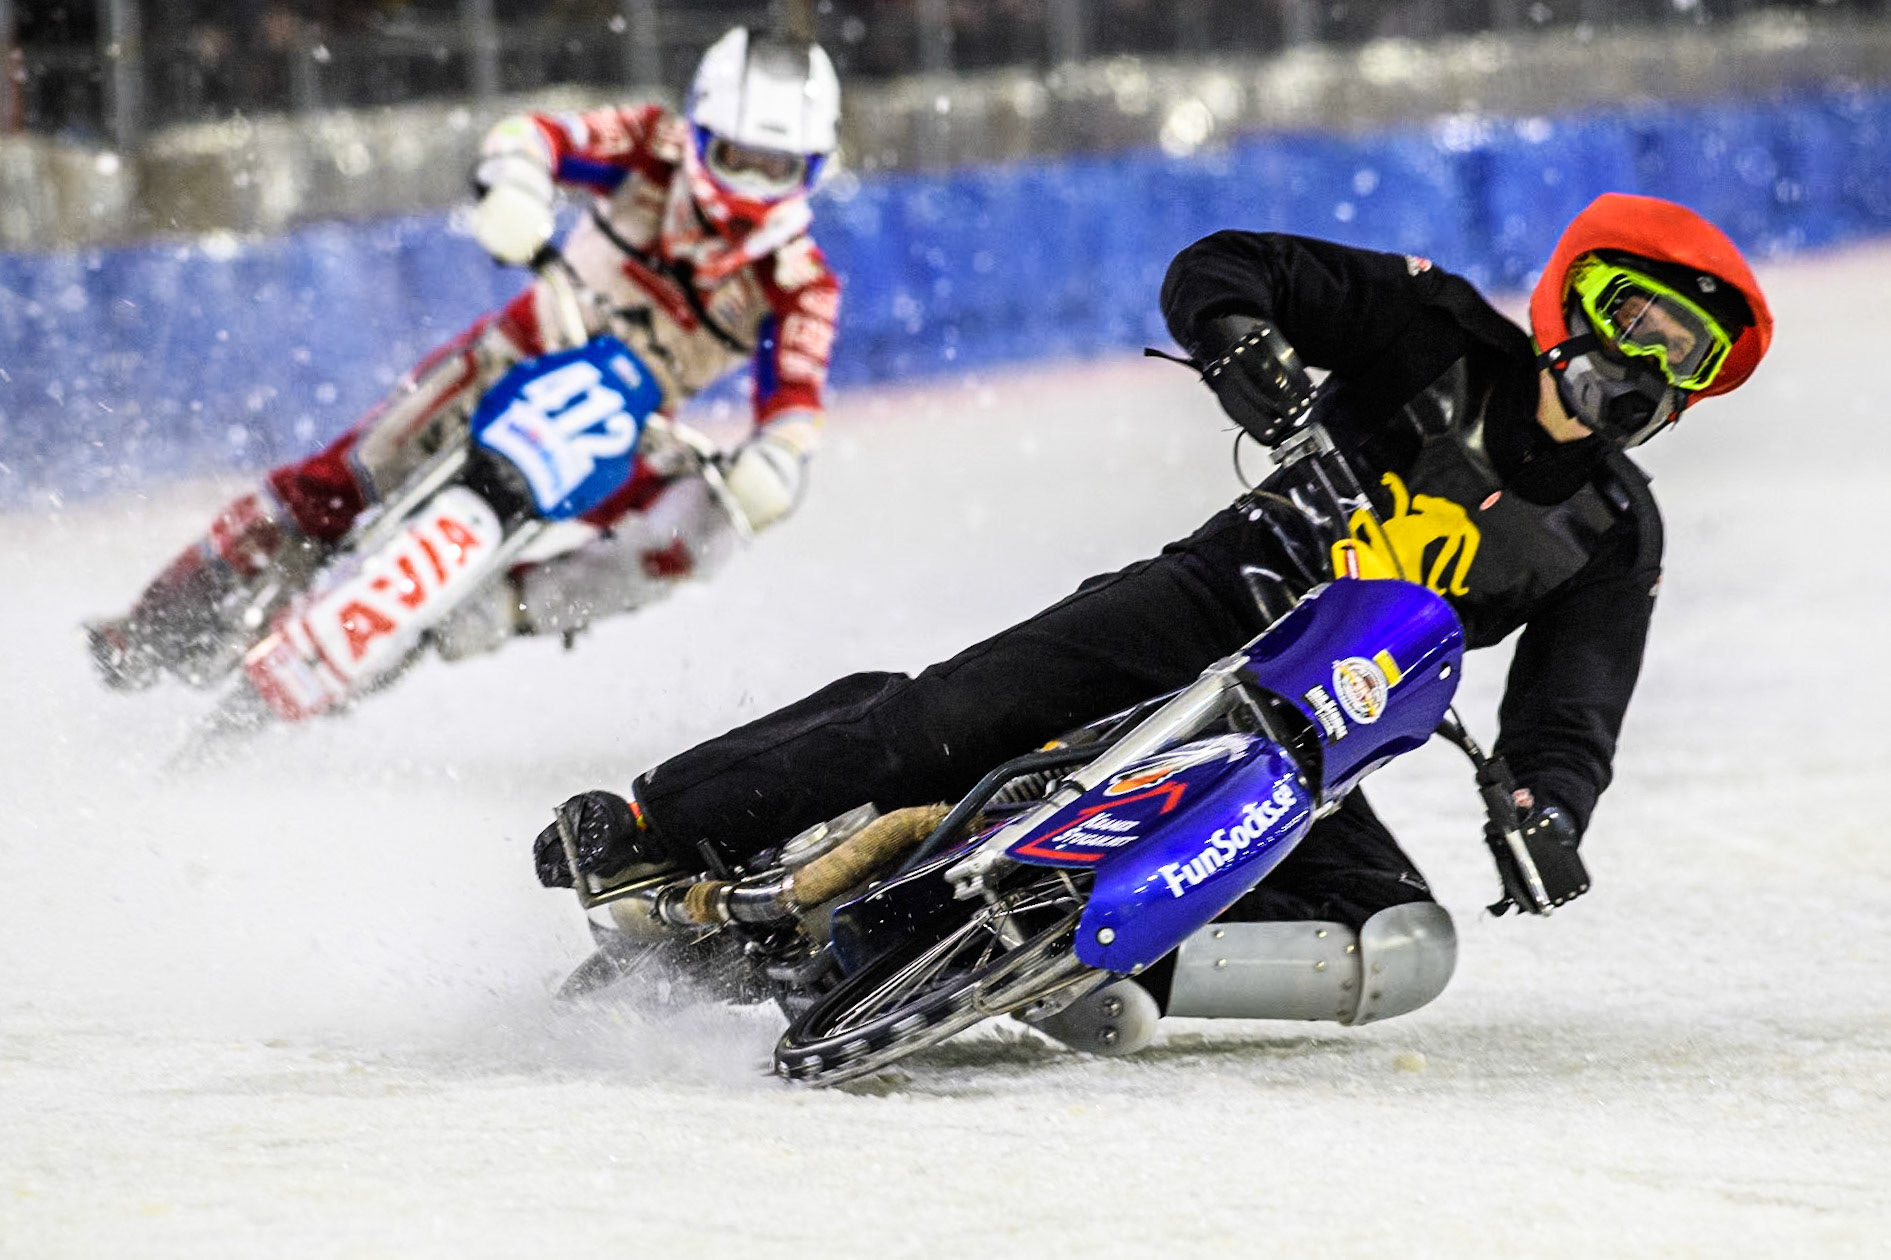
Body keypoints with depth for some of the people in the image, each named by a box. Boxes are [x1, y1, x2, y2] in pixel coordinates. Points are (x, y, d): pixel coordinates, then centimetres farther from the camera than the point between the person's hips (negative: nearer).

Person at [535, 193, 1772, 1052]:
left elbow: (1569, 715, 1)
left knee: (1410, 949, -22)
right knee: (958, 711, -24)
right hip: (1205, 612, -3)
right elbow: (1215, 269, -1)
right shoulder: (1438, 334, 3)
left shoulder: (1617, 533, 9)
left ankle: (1119, 972, -31)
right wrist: (1239, 335, -25)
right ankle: (651, 828, -20)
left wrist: (1547, 812, -23)